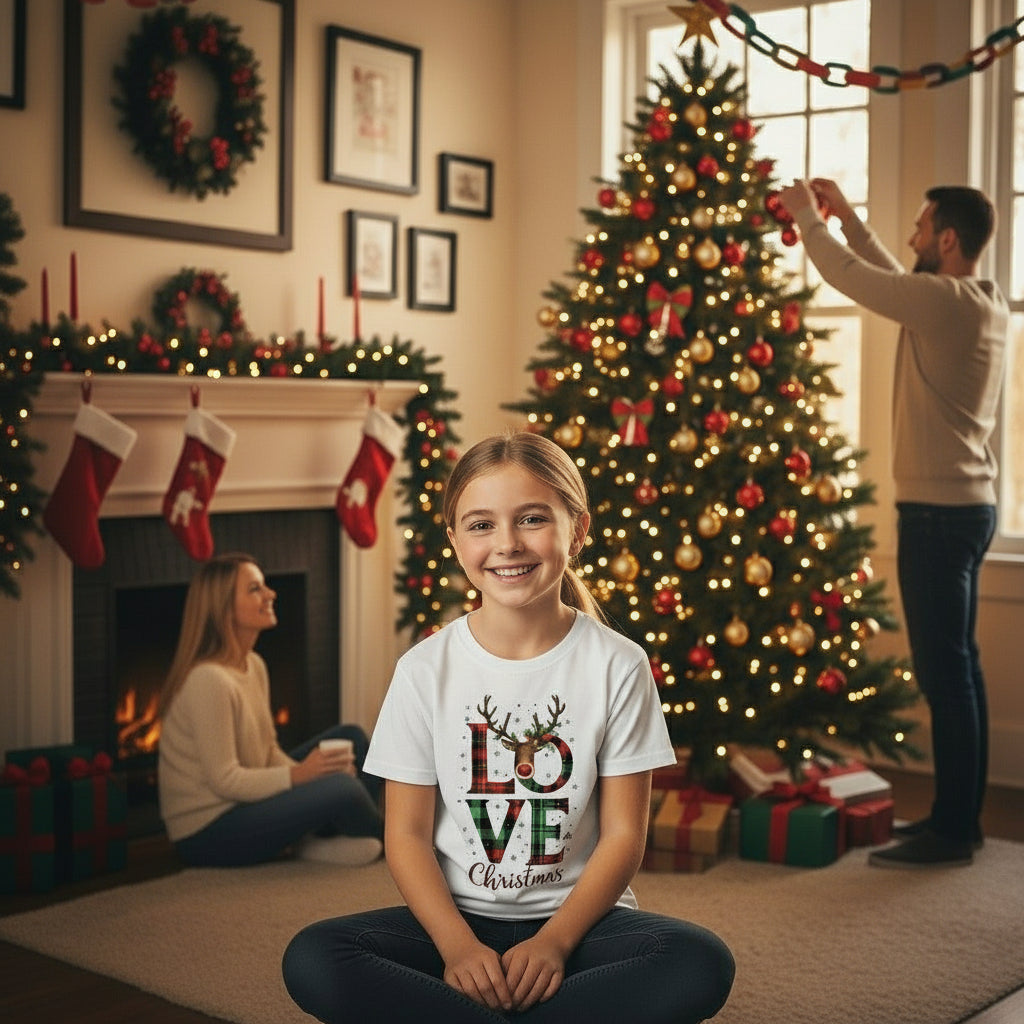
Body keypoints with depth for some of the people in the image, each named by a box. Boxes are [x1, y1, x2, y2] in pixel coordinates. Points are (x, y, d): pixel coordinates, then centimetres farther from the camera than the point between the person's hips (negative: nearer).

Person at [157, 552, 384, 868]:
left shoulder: (254, 665, 6)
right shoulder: (209, 680, -23)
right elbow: (224, 780, -23)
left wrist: (309, 772, -6)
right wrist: (298, 775, -22)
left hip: (243, 803, 10)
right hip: (206, 834, -10)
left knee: (350, 738, 7)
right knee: (341, 789, -24)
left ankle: (318, 837, -4)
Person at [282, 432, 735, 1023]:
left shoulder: (618, 666, -4)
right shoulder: (426, 670, -3)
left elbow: (623, 834, -3)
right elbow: (407, 832, -2)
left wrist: (554, 940, -17)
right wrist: (457, 944, -17)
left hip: (577, 914, 0)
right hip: (457, 916, 0)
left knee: (704, 965, -29)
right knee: (311, 962, -26)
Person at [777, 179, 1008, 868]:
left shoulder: (947, 304, -17)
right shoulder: (985, 304, 11)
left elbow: (850, 276, -10)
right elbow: (893, 278, 24)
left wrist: (807, 217, 6)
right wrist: (845, 216, 24)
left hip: (938, 510, -10)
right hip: (968, 503, 10)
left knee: (943, 670, -4)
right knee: (958, 664, 14)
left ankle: (953, 832, 3)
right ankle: (960, 815, 22)